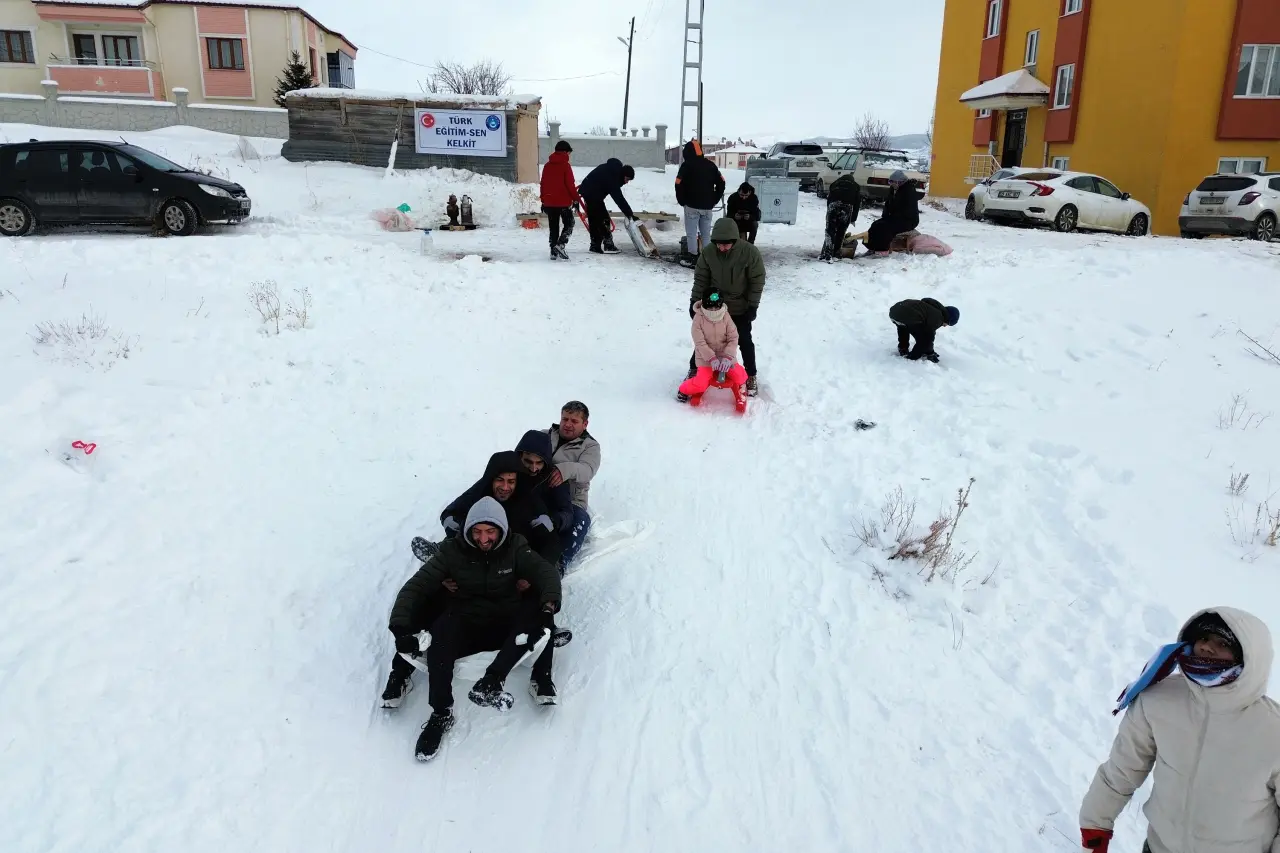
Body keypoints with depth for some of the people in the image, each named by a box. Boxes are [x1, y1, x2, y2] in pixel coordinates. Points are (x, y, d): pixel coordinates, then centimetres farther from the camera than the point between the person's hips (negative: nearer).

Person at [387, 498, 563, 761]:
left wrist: (549, 603, -39)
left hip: (509, 628, 0)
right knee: (442, 628, -32)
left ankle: (492, 681, -38)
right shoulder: (453, 551, -4)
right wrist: (401, 628, -23)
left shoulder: (515, 548, -3)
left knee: (537, 610, -29)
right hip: (467, 628, 0)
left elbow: (546, 571, -16)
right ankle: (441, 714, -23)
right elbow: (416, 586, -7)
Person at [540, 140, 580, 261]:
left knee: (553, 227, 11)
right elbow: (570, 185, -12)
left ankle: (554, 252, 11)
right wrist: (576, 199, -3)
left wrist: (543, 201, 19)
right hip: (563, 202, -5)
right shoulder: (565, 165, -9)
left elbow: (543, 184, 12)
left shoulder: (547, 166, 8)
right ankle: (560, 245, -11)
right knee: (569, 223, 8)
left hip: (549, 202, 5)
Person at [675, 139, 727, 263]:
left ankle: (692, 257, -5)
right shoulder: (711, 165, 11)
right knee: (706, 233, 10)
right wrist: (714, 200, 15)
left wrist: (682, 201, 1)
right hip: (707, 206, 5)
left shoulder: (687, 165, -6)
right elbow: (721, 182, 13)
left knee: (691, 233, -2)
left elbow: (679, 184, -11)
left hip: (692, 206, -5)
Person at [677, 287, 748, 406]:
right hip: (705, 357, -2)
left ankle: (740, 387, 28)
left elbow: (733, 339, -8)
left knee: (740, 376, -12)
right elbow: (700, 343, -16)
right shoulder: (698, 318, -14)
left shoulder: (726, 317, -8)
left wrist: (727, 357, -23)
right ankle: (684, 390, 16)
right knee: (700, 384, -19)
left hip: (725, 355, 2)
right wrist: (712, 359, -26)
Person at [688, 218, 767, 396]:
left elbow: (757, 281, -13)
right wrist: (695, 301, -5)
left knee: (745, 341, 10)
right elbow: (700, 279, -5)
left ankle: (751, 376, 26)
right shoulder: (708, 252, -17)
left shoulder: (750, 252, -23)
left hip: (740, 308, -1)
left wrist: (752, 306, -12)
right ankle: (694, 369, 31)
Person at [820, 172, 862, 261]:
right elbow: (857, 204, 23)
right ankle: (836, 254, 13)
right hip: (847, 207, 0)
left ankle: (827, 255, -8)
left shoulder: (834, 184, 33)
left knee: (830, 231, 0)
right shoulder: (856, 186, 31)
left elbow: (828, 198, 26)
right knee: (841, 232, 10)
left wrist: (829, 212, 29)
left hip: (833, 205, 0)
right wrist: (853, 219, 26)